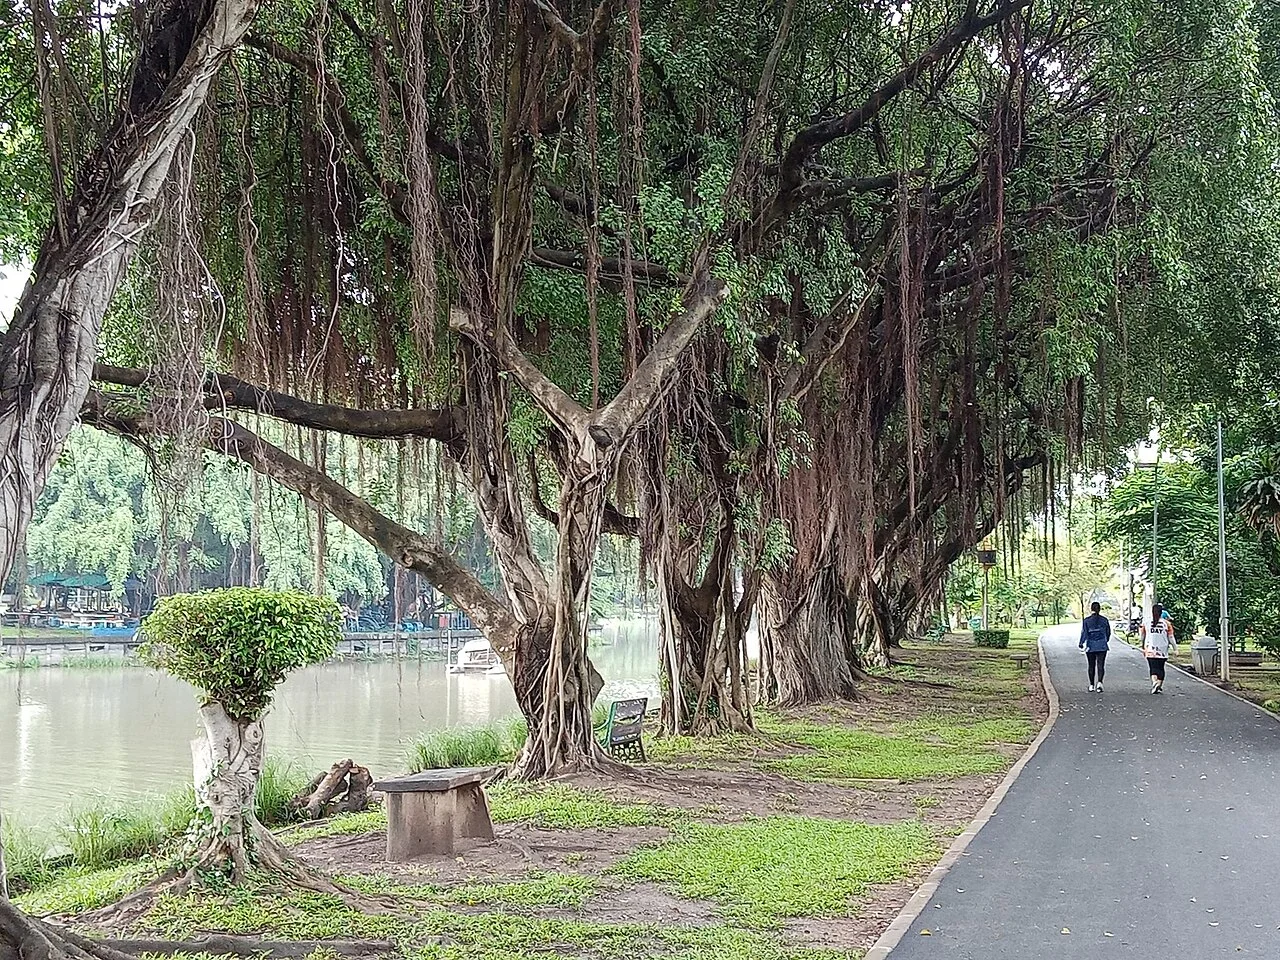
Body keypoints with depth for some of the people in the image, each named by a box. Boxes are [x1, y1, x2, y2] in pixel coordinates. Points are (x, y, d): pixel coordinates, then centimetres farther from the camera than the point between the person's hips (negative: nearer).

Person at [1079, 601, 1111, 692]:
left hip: (1090, 646, 0)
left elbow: (1084, 632, -12)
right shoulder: (1104, 620, 1)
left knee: (1091, 666, 11)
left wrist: (1081, 643, -10)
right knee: (1100, 665, -2)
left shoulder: (1086, 620, -5)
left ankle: (1091, 685, 17)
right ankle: (1099, 682, -23)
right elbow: (1108, 632, 10)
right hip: (1102, 646, 0)